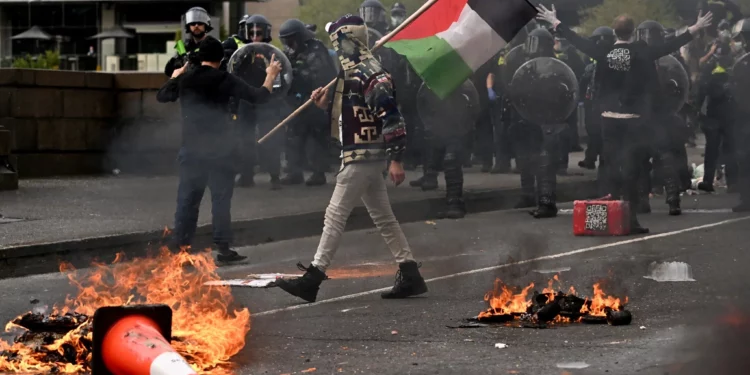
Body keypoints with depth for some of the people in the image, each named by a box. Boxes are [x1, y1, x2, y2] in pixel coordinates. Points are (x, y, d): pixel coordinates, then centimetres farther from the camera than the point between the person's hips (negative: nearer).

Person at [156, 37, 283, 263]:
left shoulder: (185, 79, 2)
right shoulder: (224, 80, -8)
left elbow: (161, 96, 18)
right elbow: (258, 97, -6)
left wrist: (174, 77, 35)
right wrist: (270, 76, 10)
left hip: (191, 148, 3)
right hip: (220, 149, -3)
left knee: (187, 198, 7)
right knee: (221, 198, 3)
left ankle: (181, 247, 5)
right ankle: (223, 248, 3)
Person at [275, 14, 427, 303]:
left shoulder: (370, 73, -18)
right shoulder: (353, 71, 15)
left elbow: (391, 116, -22)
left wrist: (396, 159, -24)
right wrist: (327, 104, 5)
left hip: (362, 157, -10)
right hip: (367, 156, 10)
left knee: (336, 215, -8)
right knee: (382, 216, 12)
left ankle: (312, 279, -6)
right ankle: (410, 275, 14)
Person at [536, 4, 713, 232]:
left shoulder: (604, 52, -3)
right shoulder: (642, 52, -8)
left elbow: (577, 41, 6)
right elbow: (671, 46, -7)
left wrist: (555, 22, 18)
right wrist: (695, 29, -2)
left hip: (609, 119, 2)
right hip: (634, 121, -2)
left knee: (614, 169, 9)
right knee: (631, 171, -3)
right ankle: (631, 219, -8)